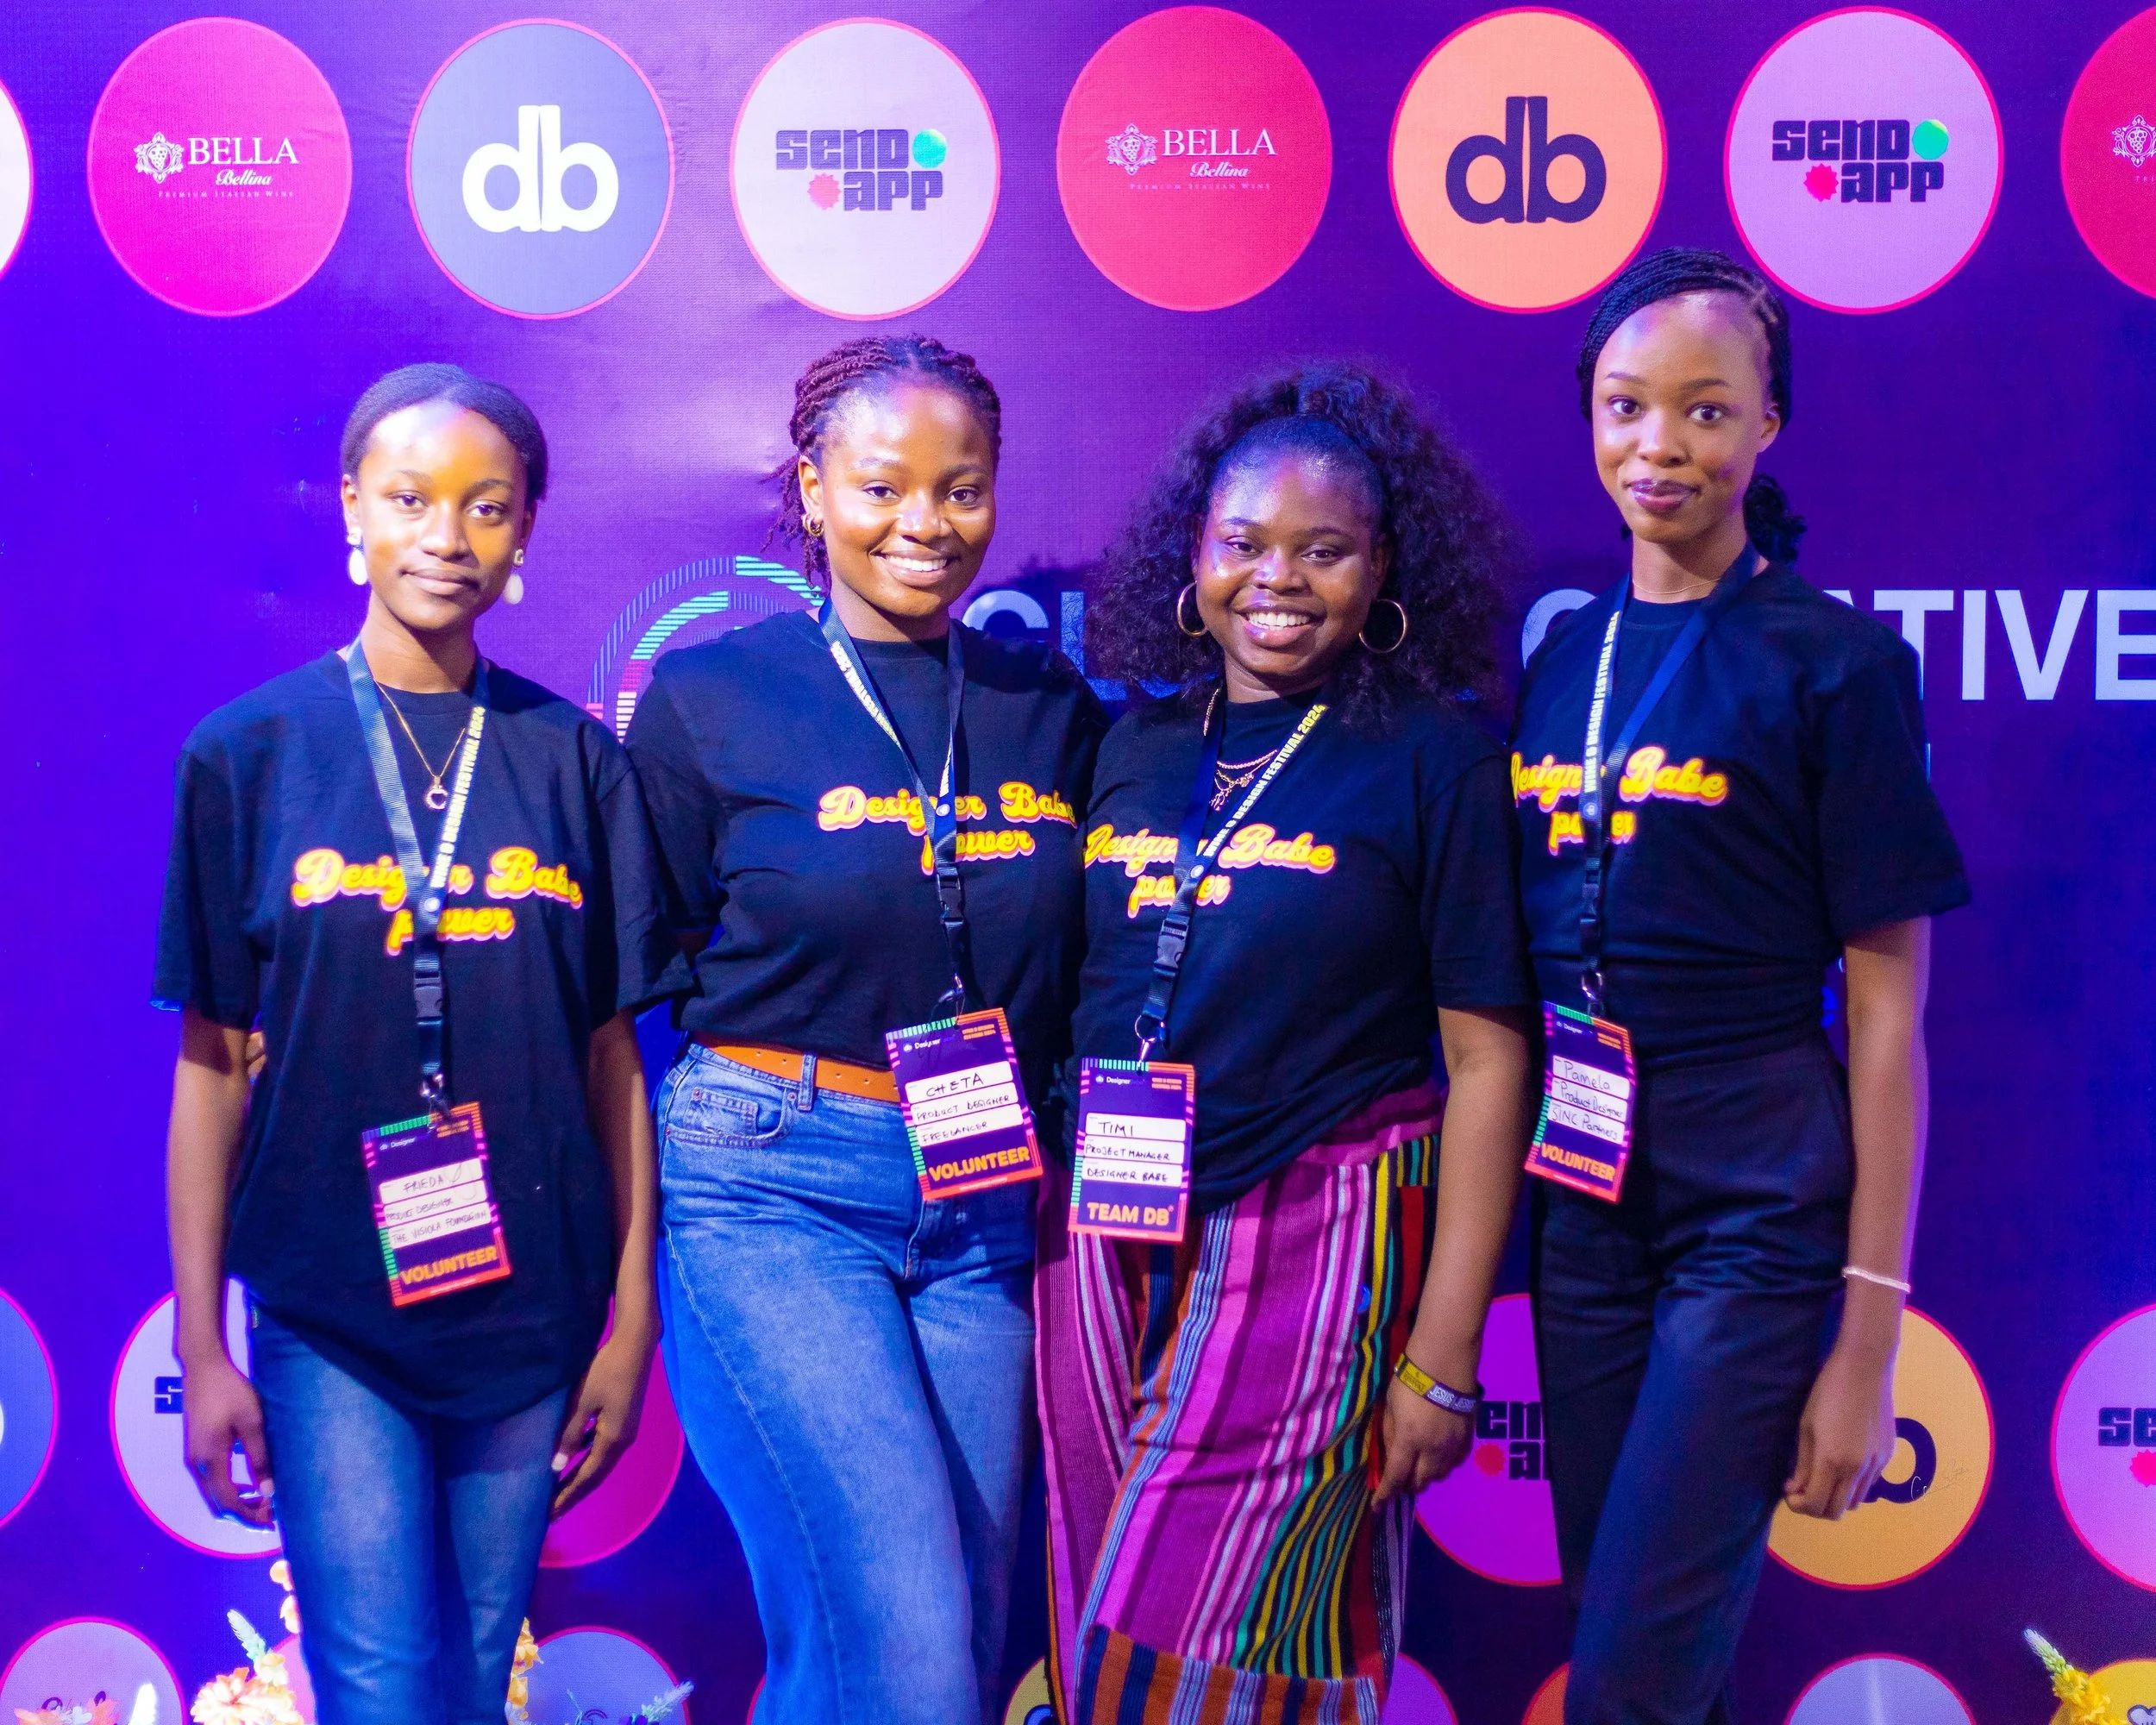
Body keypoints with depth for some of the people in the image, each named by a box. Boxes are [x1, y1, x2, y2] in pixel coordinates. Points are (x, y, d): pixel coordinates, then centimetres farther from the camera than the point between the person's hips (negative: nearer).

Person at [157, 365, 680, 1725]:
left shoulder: (577, 761, 2)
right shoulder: (250, 752, -1)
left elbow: (613, 1057, 3)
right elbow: (211, 1065, 0)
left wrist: (632, 1317, 2)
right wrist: (202, 1345, -1)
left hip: (530, 1308, 2)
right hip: (329, 1314, -2)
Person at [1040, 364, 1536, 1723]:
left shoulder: (1436, 758, -4)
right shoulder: (1133, 750, 9)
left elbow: (1486, 1057, -7)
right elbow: (1077, 1004, 13)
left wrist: (1443, 1356, -9)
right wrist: (1047, 1240, 6)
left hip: (1319, 1245, -4)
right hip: (1110, 1245, 5)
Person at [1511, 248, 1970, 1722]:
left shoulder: (1834, 658, -7)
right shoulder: (1558, 659, 8)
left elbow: (1887, 1008, -8)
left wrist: (1871, 1325, -10)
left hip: (1754, 1209, -5)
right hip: (1580, 1196, 5)